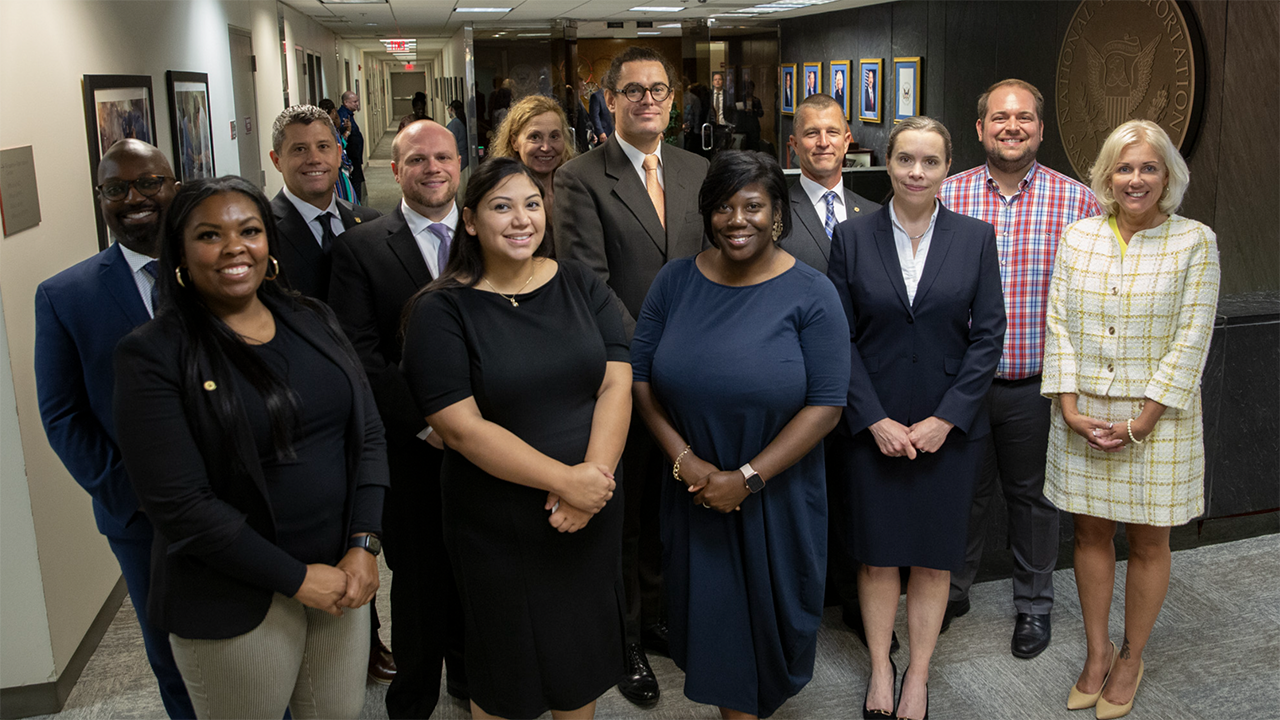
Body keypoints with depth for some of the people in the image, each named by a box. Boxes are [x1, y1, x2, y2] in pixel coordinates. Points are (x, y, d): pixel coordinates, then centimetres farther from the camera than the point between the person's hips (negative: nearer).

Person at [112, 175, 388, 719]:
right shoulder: (153, 356, -12)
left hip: (344, 575, 5)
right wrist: (297, 578, -15)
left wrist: (364, 547, -8)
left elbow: (367, 435, 4)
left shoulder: (313, 321, 4)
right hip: (235, 602, -4)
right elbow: (178, 502, -17)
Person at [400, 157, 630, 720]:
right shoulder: (439, 311, -10)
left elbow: (616, 383, -4)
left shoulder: (580, 286, 1)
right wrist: (564, 479, -22)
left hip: (593, 514, 4)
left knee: (584, 658, 20)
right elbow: (462, 426, -18)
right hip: (500, 530, -3)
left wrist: (594, 473, -19)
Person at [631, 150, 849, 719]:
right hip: (696, 493, 2)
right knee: (714, 609, 15)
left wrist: (748, 477, -18)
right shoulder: (676, 281, -1)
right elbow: (640, 376, 0)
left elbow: (826, 404, -14)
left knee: (773, 608, 15)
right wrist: (684, 459, -12)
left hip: (778, 495, -2)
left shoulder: (810, 294, -10)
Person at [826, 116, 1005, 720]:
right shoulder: (852, 236, -1)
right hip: (873, 426, 0)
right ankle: (880, 670, 27)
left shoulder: (976, 238, 1)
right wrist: (874, 419, -10)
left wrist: (945, 418, -10)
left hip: (950, 426, 1)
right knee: (877, 551, 9)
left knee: (933, 555, 9)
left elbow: (989, 333, -2)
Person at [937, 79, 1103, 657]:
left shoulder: (1077, 201, -3)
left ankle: (1034, 605, 33)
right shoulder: (947, 196, -1)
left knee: (1033, 496, 14)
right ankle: (952, 591, 36)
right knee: (964, 490, 15)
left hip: (1038, 383, 0)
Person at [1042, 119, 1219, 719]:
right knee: (1090, 533, 11)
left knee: (1148, 540, 9)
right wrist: (1070, 409, -8)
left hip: (1157, 416, -2)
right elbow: (1059, 325, 2)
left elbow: (1190, 342, -9)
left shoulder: (1195, 242, -6)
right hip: (1083, 415, 2)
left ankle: (1131, 659, 28)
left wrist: (1140, 422, -14)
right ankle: (1097, 654, 28)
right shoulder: (1078, 237, 2)